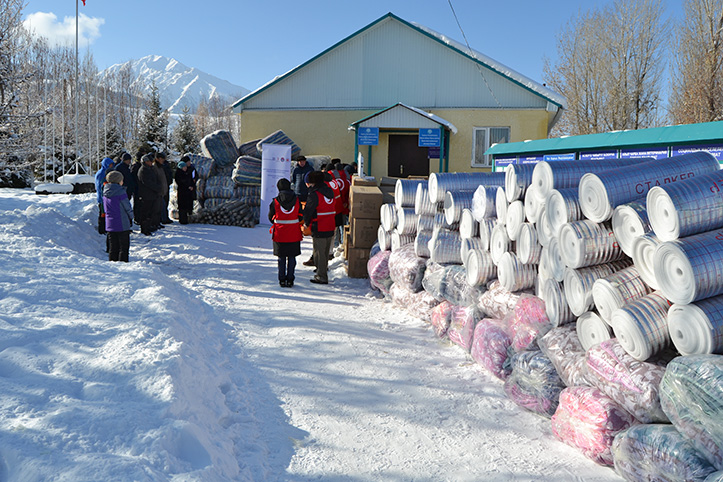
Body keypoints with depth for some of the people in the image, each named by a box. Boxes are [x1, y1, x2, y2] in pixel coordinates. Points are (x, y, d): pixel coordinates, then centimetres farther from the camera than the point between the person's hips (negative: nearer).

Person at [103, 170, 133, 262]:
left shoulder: (105, 193, 7)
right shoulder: (120, 192, -15)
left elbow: (106, 208, 15)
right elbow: (127, 206, -9)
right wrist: (131, 217, 7)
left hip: (110, 225, 7)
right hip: (122, 224, -7)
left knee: (113, 247, 14)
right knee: (124, 247, 1)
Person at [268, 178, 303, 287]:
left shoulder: (275, 202, -8)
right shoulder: (296, 200, -4)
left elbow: (271, 217, 3)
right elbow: (301, 217, 4)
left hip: (279, 234, -1)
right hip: (294, 235, 1)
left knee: (281, 258, 10)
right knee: (291, 258, 9)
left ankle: (282, 280, 13)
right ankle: (290, 280, 11)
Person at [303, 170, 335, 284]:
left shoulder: (314, 194, -15)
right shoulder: (330, 192, 9)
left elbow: (308, 210, -11)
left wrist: (306, 223, 6)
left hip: (319, 229, -7)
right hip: (330, 228, 7)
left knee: (319, 253, 1)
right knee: (325, 252, 16)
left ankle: (321, 277, 4)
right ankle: (323, 272, 26)